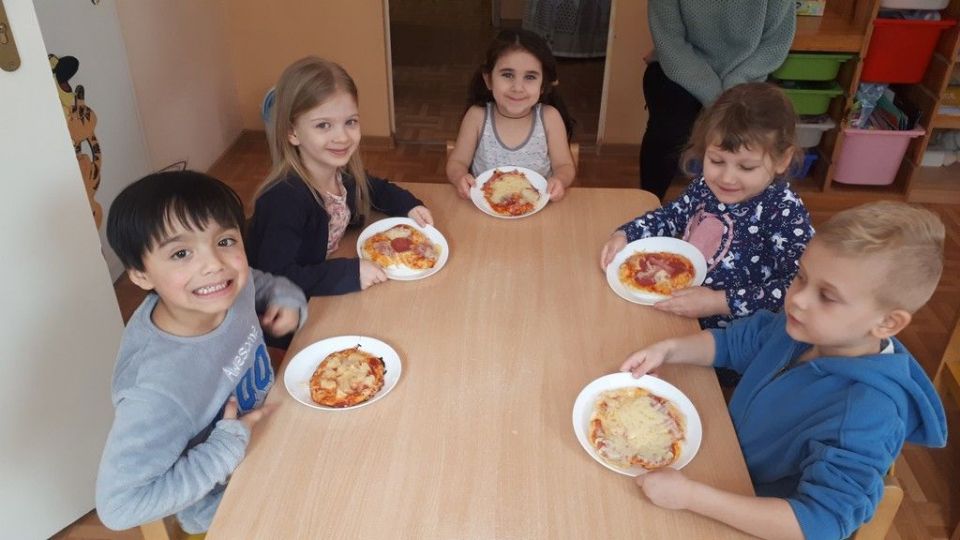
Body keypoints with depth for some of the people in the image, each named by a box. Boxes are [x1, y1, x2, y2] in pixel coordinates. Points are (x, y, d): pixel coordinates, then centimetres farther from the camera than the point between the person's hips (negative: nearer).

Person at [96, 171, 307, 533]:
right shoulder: (158, 389, -38)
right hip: (226, 504, -5)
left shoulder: (231, 286, -21)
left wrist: (288, 301, -18)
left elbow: (268, 285, 3)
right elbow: (118, 505, -31)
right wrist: (227, 446, -30)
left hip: (267, 430, 5)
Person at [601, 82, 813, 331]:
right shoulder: (707, 185, 0)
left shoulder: (786, 213, -19)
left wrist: (719, 302, -28)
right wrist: (624, 235, 3)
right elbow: (673, 214, 18)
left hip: (729, 338, -6)